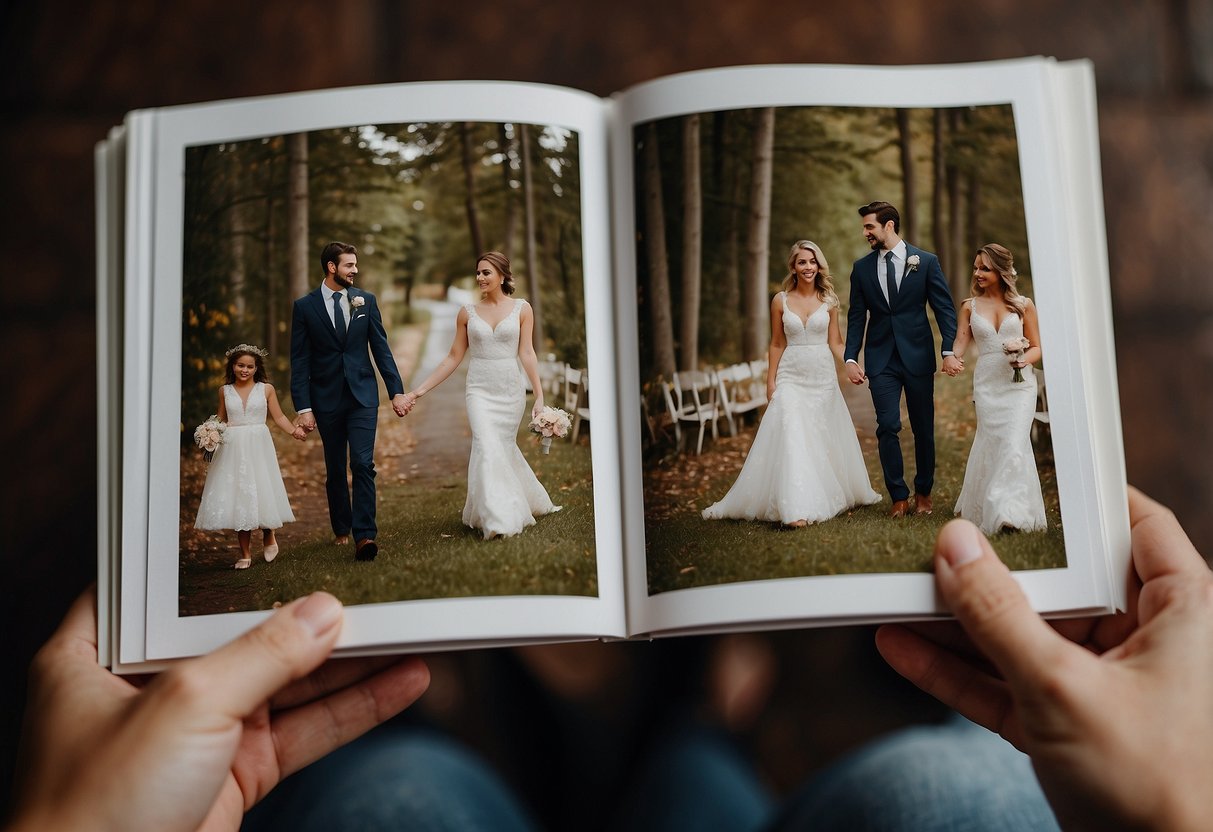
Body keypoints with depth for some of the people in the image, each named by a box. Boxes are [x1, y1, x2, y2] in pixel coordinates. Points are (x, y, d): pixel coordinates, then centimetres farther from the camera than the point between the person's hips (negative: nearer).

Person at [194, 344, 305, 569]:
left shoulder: (266, 389, 3)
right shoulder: (225, 391, 8)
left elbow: (279, 416, 3)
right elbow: (221, 420, 17)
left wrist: (294, 430, -13)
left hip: (258, 446, -2)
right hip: (232, 448, 2)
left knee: (261, 492, -5)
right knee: (236, 495, 1)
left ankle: (268, 538, 23)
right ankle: (245, 554, 8)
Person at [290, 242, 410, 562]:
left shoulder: (365, 301, 5)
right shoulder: (305, 306, -1)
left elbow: (381, 349, 6)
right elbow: (299, 361, -3)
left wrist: (397, 391, 1)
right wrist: (303, 407, -8)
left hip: (363, 394, 0)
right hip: (326, 399, 0)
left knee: (363, 464, -11)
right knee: (335, 469, 11)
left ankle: (364, 535, -14)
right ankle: (341, 529, 27)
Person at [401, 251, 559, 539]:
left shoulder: (522, 309, 2)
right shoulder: (467, 313, 5)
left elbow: (527, 353, -2)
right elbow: (453, 358, 8)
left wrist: (539, 396, -10)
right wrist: (419, 391, 4)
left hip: (511, 391, 0)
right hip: (480, 391, 0)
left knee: (505, 448, 7)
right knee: (487, 447, -15)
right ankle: (497, 520, -13)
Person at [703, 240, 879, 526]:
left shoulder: (829, 300, 4)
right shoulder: (780, 301, 1)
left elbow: (835, 342, 7)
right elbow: (776, 344, 6)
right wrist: (771, 381, 3)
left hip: (823, 376, 2)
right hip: (791, 377, -1)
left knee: (825, 438, 9)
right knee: (791, 437, -15)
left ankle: (832, 496, 26)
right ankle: (796, 509, -19)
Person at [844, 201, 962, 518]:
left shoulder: (926, 262, 0)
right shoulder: (862, 268, 6)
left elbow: (945, 308, -2)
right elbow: (856, 316, 7)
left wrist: (948, 351, -12)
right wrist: (850, 358, -3)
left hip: (918, 357, -1)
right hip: (881, 359, 1)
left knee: (924, 429, 7)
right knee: (887, 427, -5)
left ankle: (923, 493, 22)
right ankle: (899, 497, 5)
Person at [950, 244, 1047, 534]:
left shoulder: (1023, 304, 5)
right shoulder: (970, 306, 9)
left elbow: (1037, 347, 9)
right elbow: (960, 344, 2)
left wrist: (1025, 359, -12)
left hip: (1019, 383, -2)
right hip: (987, 384, 2)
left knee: (1015, 443, -14)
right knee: (992, 443, 1)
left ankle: (1010, 512, -15)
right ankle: (989, 508, 12)